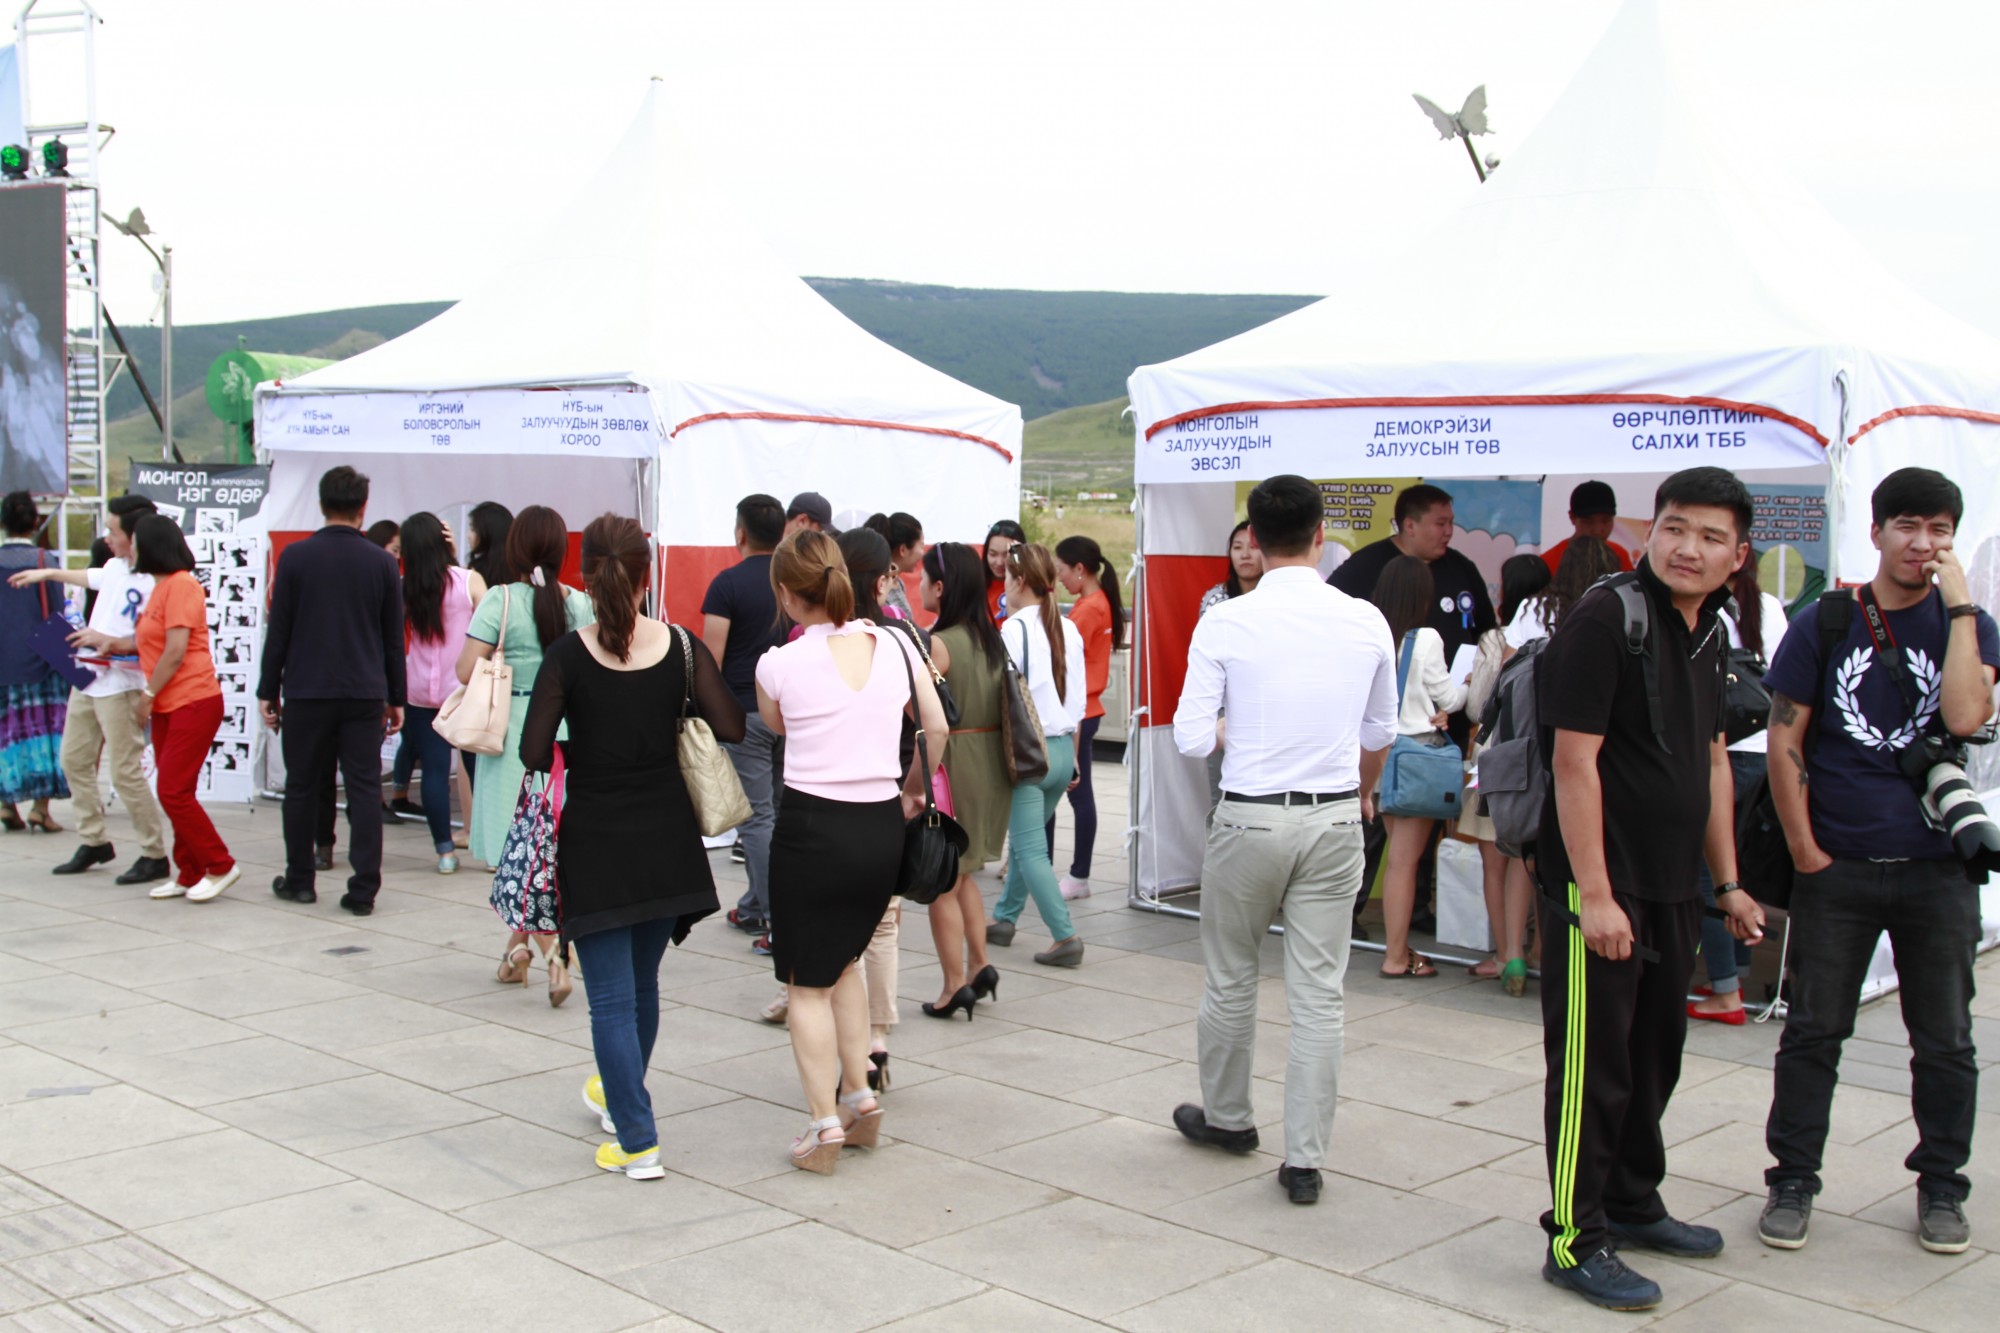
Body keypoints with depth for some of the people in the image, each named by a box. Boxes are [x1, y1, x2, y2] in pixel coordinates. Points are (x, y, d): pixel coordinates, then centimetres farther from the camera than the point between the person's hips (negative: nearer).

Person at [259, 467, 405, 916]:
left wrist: (268, 691, 7)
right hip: (365, 694, 1)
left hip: (306, 692, 0)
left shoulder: (296, 556, -3)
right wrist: (395, 699, 13)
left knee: (302, 787, 11)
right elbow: (393, 638, 5)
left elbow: (278, 630, -1)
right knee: (365, 789, 2)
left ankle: (299, 880, 21)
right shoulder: (381, 562, 1)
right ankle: (363, 889, -1)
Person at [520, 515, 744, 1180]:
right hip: (666, 836, 4)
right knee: (643, 982, 21)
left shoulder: (566, 657, -11)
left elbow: (534, 754, -11)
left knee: (612, 996, 2)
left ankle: (637, 1143, 0)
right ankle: (619, 1095, 42)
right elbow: (730, 727, -9)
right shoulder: (682, 648, -5)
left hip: (596, 838, -3)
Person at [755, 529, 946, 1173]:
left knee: (808, 981, 7)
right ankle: (859, 1095, 24)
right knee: (843, 959, 24)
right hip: (882, 825, 4)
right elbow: (937, 727, 8)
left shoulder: (779, 665, -10)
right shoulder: (895, 645, -1)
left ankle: (824, 1122, 5)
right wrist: (915, 785, 23)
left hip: (811, 824, -4)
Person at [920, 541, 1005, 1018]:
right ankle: (980, 965, 18)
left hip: (951, 764, -7)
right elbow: (1001, 706, 12)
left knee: (942, 881, 5)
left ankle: (955, 986, 9)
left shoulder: (938, 644, -16)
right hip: (992, 763, 7)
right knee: (962, 873, 22)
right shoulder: (991, 639, 6)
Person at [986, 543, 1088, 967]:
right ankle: (1004, 919, 31)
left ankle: (1066, 937, -8)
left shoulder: (1014, 630, -14)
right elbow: (1078, 700, 13)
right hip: (1063, 747, 7)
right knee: (1024, 839, 20)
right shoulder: (1068, 630, 7)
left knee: (1030, 848, -3)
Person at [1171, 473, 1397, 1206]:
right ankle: (1305, 1158, 10)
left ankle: (1227, 1117, 35)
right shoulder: (1367, 622, -1)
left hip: (1250, 820, -2)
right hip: (1334, 822, 2)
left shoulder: (1225, 624, -9)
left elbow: (1191, 737, -9)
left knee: (1230, 980, 16)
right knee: (1319, 993, 6)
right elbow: (1379, 734, 11)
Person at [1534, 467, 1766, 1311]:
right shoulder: (1605, 621, -16)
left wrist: (1727, 882, 17)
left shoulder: (1707, 634, 11)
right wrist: (1594, 893, -22)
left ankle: (1633, 1205, 35)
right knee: (1592, 1067, -1)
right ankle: (1576, 1242, 10)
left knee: (1654, 1057, 19)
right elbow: (1574, 761, -19)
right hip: (1599, 888, -8)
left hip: (1669, 886, 9)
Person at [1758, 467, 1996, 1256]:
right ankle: (1792, 1180, 16)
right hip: (1836, 867, 0)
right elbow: (1784, 740, 1)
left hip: (1936, 868, 1)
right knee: (1813, 1031, 5)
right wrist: (1805, 852, -4)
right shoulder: (1823, 625, 2)